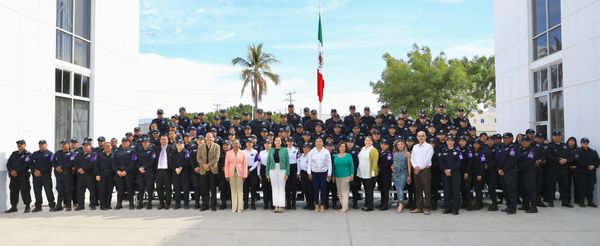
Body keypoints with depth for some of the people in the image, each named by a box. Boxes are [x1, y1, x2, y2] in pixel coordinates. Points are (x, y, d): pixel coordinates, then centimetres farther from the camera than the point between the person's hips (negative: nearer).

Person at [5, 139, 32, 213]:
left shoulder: (28, 154, -1)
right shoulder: (14, 154, 19)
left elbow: (26, 165, -13)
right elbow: (8, 163, 13)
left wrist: (17, 171, -17)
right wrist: (11, 171, -6)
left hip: (23, 175, -6)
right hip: (13, 175, 6)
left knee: (25, 191, -8)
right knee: (13, 191, 7)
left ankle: (27, 206, -3)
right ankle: (13, 207, 16)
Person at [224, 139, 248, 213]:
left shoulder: (242, 153, 5)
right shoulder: (228, 153, 7)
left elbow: (245, 165, 2)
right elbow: (227, 164, 6)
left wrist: (244, 175, -5)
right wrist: (227, 175, -1)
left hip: (240, 173, -1)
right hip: (231, 173, 1)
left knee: (240, 191, -1)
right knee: (233, 191, 4)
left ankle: (240, 207, 4)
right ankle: (234, 207, 8)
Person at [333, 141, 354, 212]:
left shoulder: (348, 156, 0)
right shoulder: (335, 156, 9)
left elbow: (351, 166, -2)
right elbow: (334, 166, 11)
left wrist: (352, 175, -7)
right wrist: (333, 175, 9)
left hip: (346, 176, -4)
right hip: (337, 176, 4)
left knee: (345, 191, -5)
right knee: (339, 192, 6)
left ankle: (345, 207, -1)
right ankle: (343, 205, 14)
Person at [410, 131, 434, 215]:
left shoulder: (429, 146, -2)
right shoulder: (415, 147, 15)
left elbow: (428, 159, -10)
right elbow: (412, 158, 10)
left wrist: (420, 167, -12)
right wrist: (415, 167, -6)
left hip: (425, 170, -5)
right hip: (416, 170, 5)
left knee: (427, 190, -4)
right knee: (418, 190, 8)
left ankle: (427, 208, 0)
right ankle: (419, 207, 13)